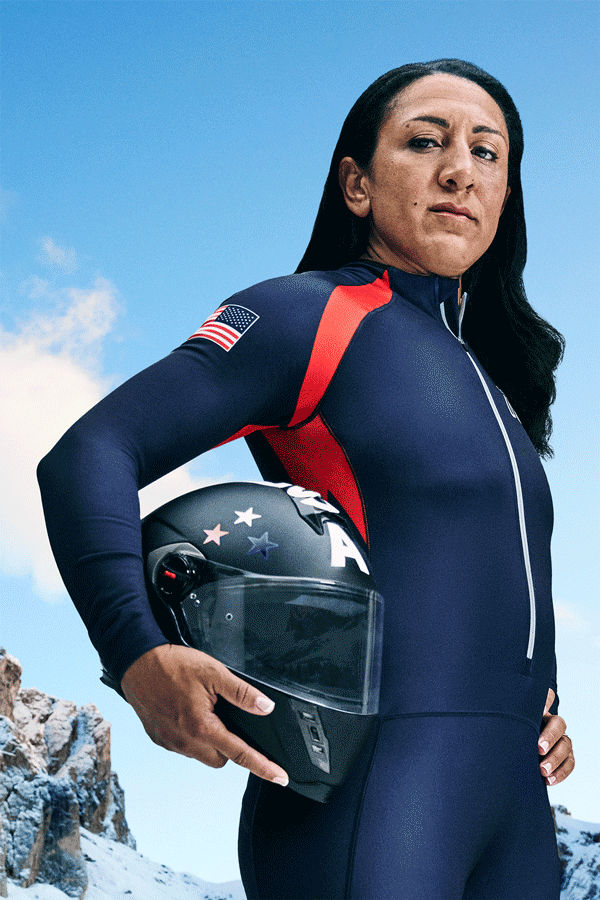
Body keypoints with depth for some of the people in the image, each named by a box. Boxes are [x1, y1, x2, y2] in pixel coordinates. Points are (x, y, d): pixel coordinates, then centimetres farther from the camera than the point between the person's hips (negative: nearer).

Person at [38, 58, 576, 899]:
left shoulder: (495, 374, 20)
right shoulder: (311, 314, -3)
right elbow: (92, 454, -11)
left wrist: (543, 711, 13)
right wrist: (139, 655, -25)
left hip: (517, 799, 8)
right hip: (372, 780, -8)